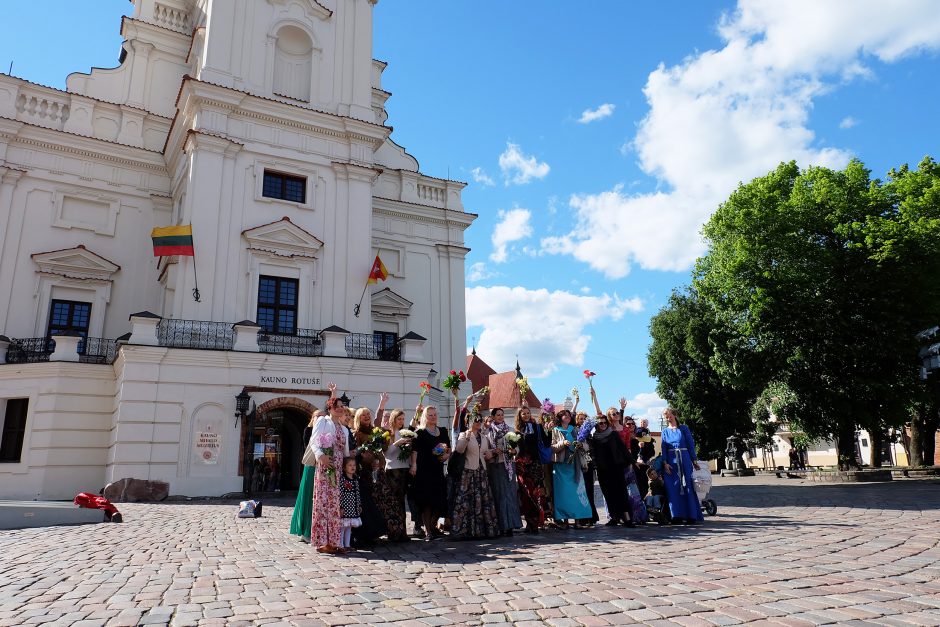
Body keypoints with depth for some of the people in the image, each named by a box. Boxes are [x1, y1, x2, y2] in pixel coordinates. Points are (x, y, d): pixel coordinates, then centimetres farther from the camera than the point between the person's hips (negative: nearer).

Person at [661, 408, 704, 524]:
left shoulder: (683, 428, 6)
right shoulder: (665, 431, 11)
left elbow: (691, 444, 4)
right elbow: (664, 448, 5)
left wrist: (694, 460, -2)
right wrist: (665, 463, -8)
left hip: (684, 460, -2)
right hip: (671, 462, 2)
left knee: (687, 487, -4)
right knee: (673, 488, -3)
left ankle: (691, 516, 0)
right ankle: (677, 516, -1)